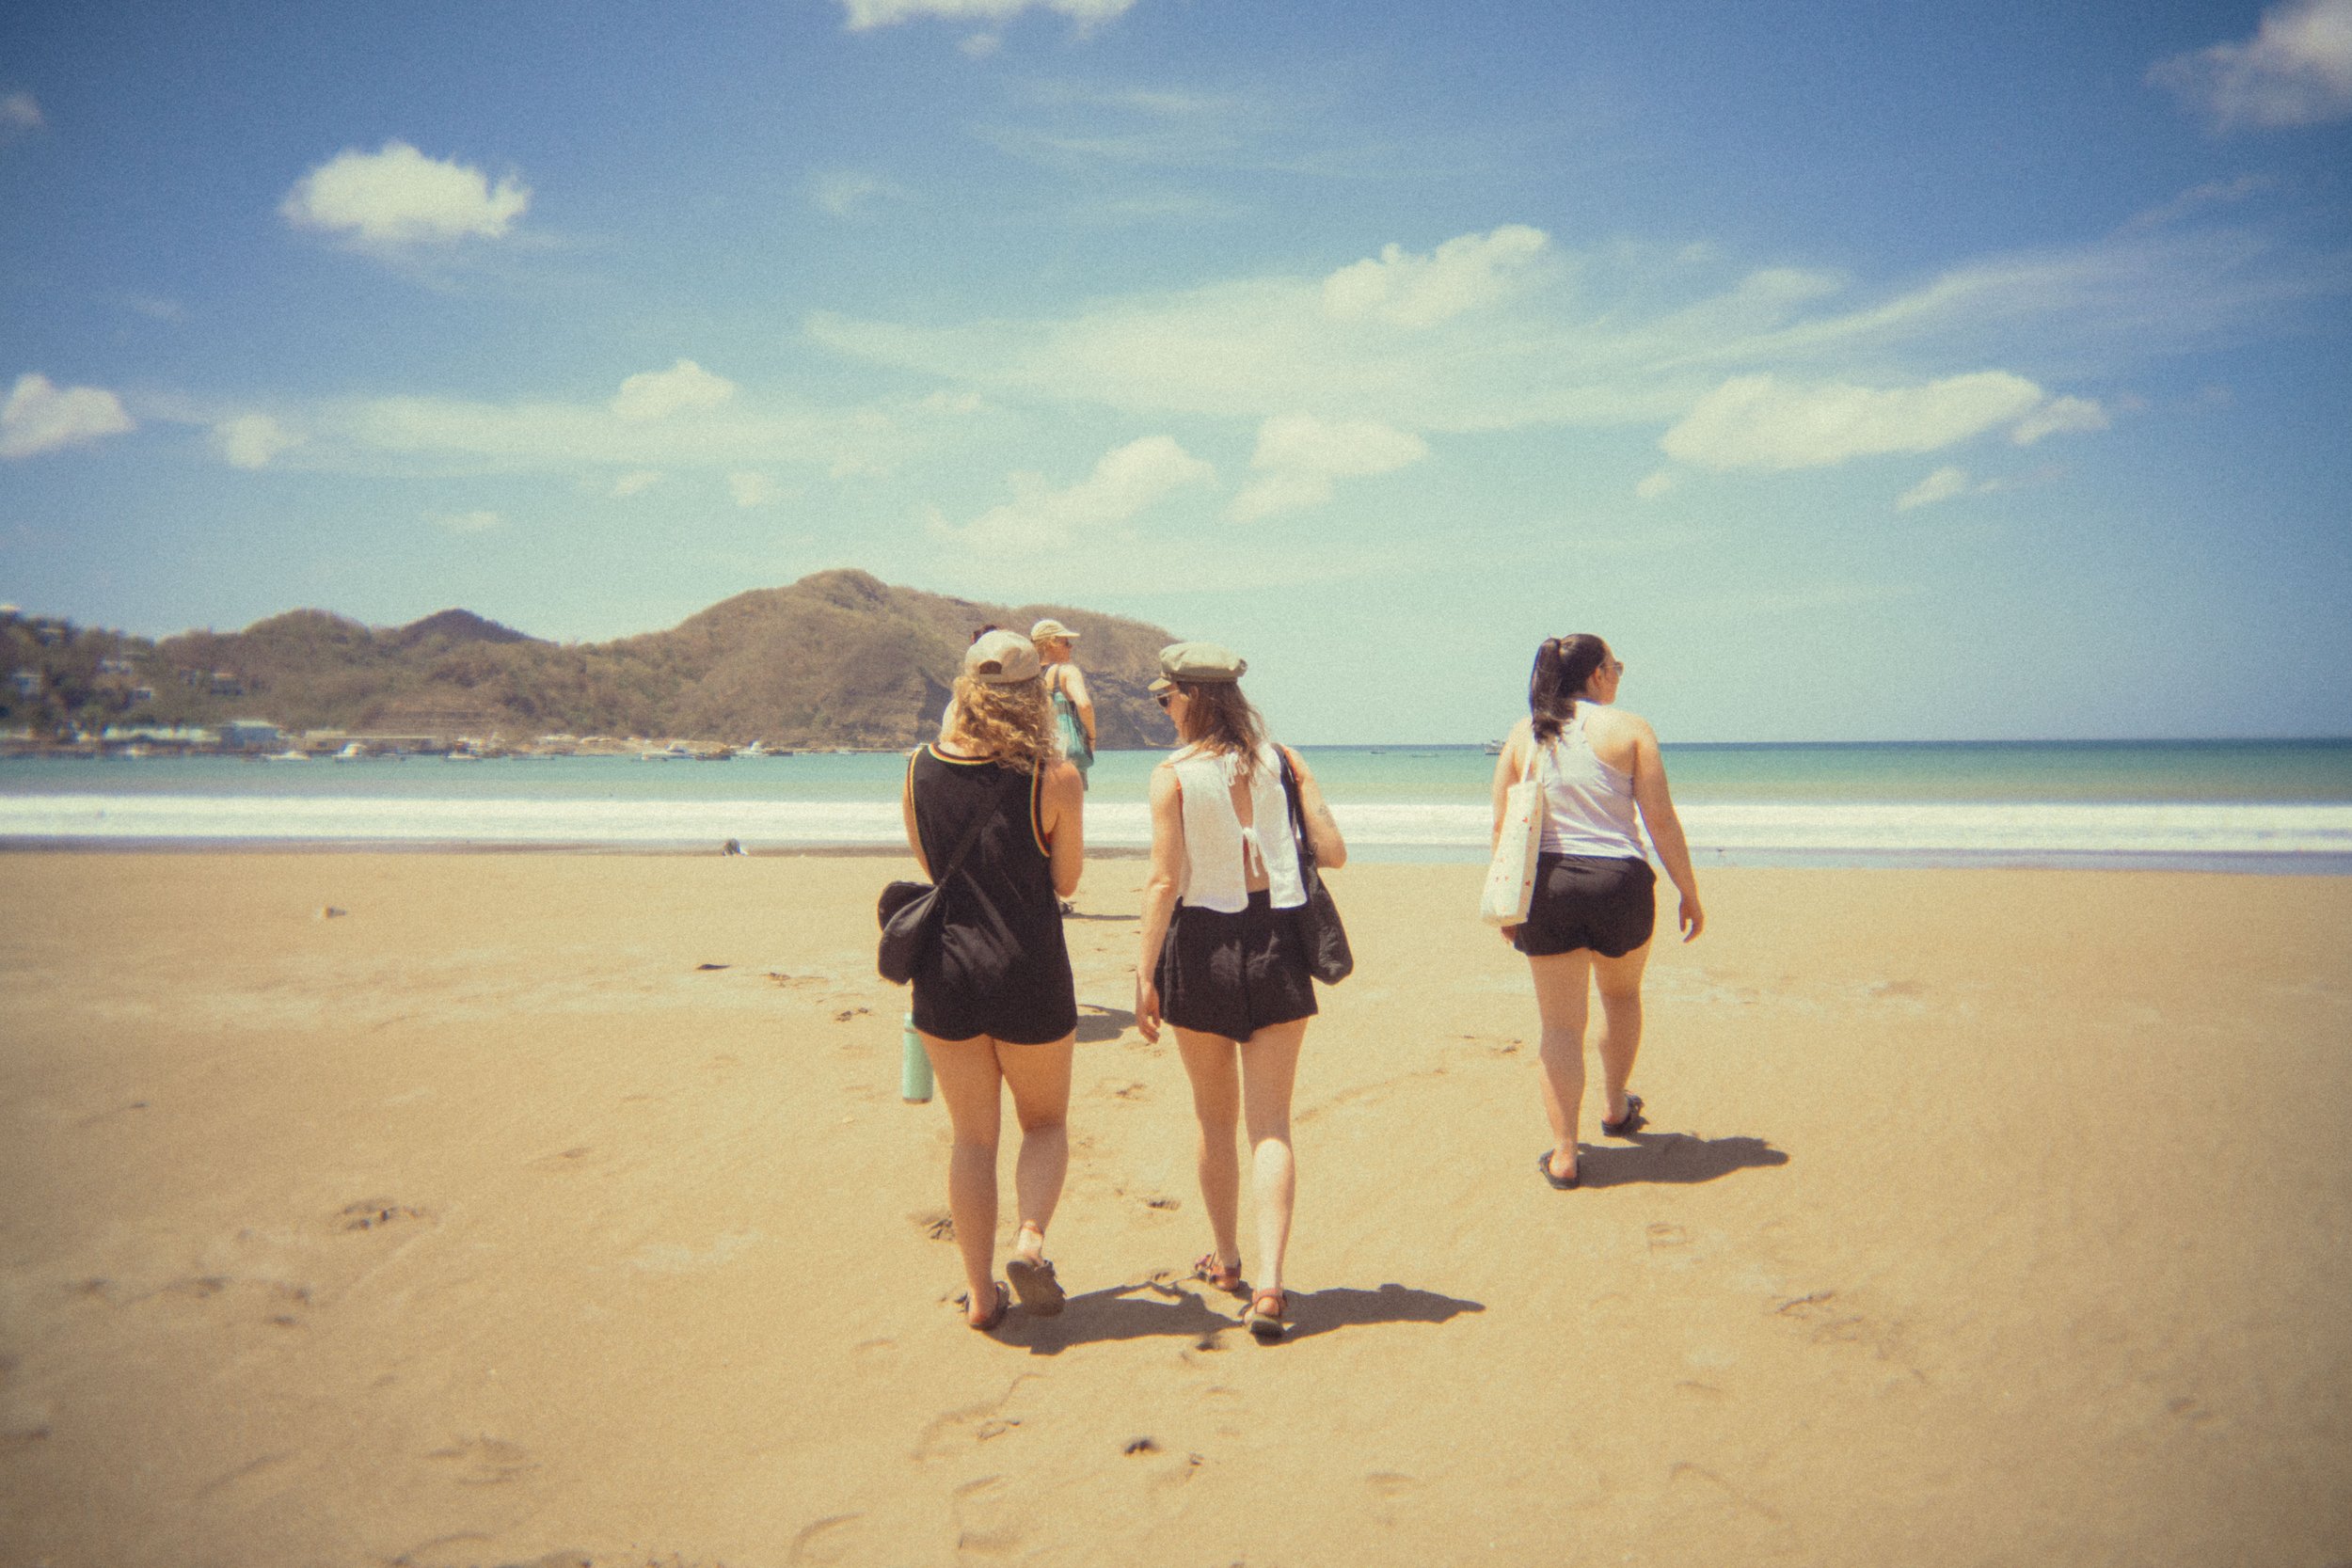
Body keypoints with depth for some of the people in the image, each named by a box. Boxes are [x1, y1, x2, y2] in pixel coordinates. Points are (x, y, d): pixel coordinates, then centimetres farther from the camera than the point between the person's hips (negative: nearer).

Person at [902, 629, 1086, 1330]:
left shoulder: (919, 770, -1)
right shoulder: (1054, 778, -12)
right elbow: (1066, 879, -1)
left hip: (945, 971, 3)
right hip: (1030, 972, -2)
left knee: (972, 1137, 15)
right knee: (1045, 1123, 19)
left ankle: (982, 1292, 17)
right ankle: (1030, 1240, -5)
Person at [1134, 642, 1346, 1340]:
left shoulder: (1172, 776, -7)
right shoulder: (1283, 761, 1)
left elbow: (1166, 881, -12)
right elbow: (1333, 853, -1)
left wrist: (1144, 972, -8)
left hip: (1203, 946, -2)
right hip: (1277, 945, 2)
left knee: (1215, 1120, 17)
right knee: (1270, 1125, 4)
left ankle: (1225, 1258, 31)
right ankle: (1268, 1280, -8)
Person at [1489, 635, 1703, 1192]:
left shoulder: (1523, 734, 5)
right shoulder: (1629, 728, -3)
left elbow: (1501, 826, 5)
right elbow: (1661, 821, -5)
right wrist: (1689, 893, 4)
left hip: (1546, 884, 1)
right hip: (1619, 879, -1)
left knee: (1560, 1024, 8)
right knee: (1621, 993, 26)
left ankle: (1563, 1153, 5)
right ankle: (1615, 1107, 43)